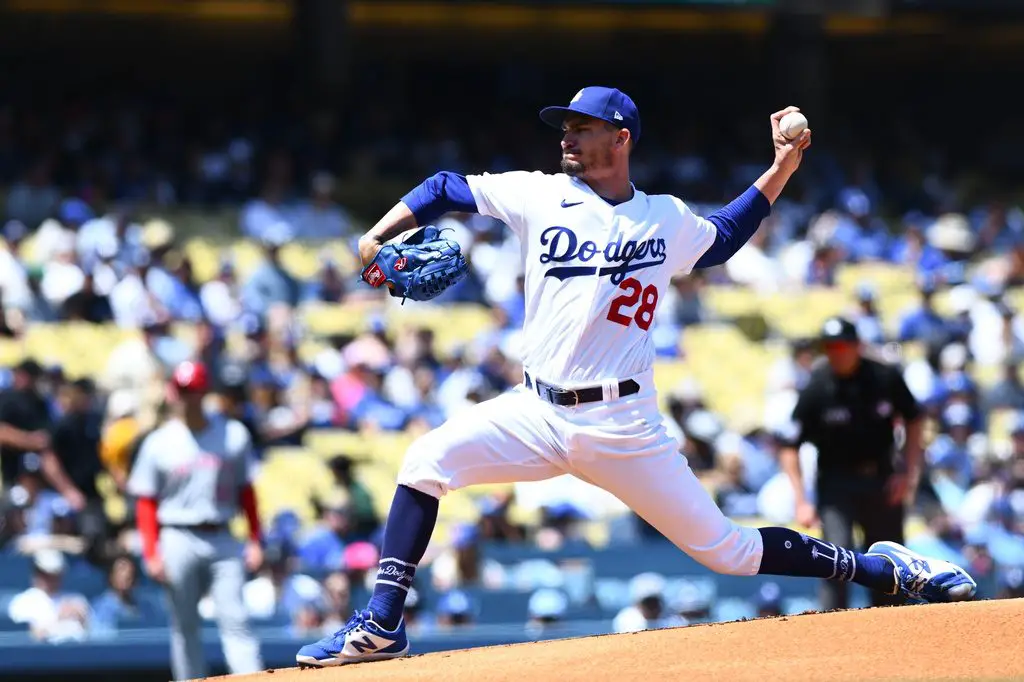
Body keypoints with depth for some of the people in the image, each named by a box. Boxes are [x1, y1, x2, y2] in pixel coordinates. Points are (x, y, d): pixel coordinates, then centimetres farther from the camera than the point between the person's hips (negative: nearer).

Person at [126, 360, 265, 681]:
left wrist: (255, 541, 5)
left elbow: (245, 491, 11)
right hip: (178, 541, -1)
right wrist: (151, 554, -6)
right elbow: (146, 502, 2)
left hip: (222, 539, 1)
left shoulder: (233, 435, 6)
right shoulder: (159, 443, 1)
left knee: (235, 621, -8)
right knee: (185, 627, 4)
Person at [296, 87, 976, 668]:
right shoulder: (539, 195, 3)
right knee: (427, 459, -20)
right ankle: (382, 625, -15)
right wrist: (378, 237, -5)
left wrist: (783, 168, 16)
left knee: (727, 550, -2)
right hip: (536, 413, 2)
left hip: (624, 426, -2)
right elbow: (444, 188, 10)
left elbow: (725, 236, 26)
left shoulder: (668, 222, 5)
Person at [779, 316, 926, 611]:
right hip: (837, 482, -3)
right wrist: (801, 501, -19)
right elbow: (790, 448, -12)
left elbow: (914, 420, 6)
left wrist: (909, 472, -3)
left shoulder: (887, 377, -11)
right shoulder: (816, 390, -16)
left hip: (882, 480, 3)